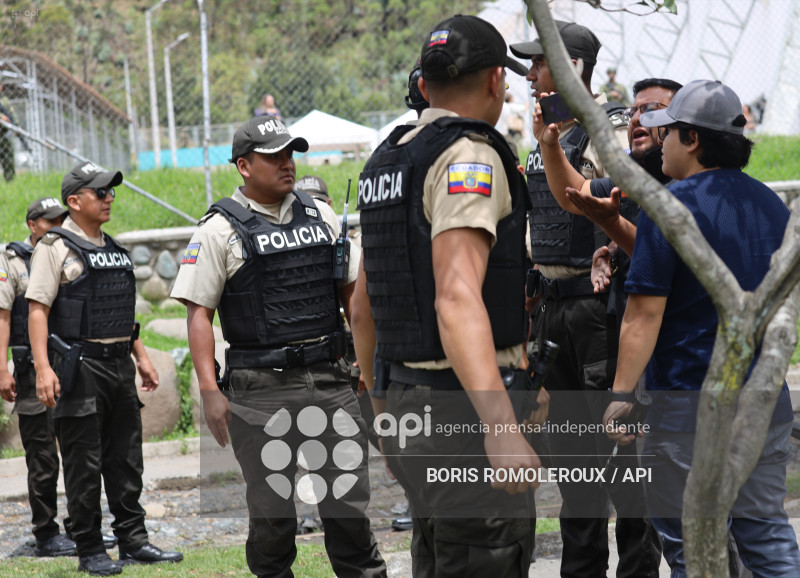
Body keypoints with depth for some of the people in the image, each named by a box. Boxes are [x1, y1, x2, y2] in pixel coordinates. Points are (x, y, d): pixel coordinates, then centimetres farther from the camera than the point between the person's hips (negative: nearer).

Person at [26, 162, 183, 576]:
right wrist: (43, 368, -22)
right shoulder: (56, 247, -7)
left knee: (126, 460, 10)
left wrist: (141, 357, 18)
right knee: (84, 465, -2)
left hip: (119, 365, 7)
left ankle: (134, 542, 17)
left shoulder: (113, 249, 17)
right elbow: (37, 309, -13)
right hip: (80, 369, -7)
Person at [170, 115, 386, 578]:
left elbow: (352, 291, 19)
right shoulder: (220, 230, -1)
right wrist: (210, 391, -10)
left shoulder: (322, 216, 12)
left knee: (349, 501, 1)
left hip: (330, 381, 3)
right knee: (272, 511, 4)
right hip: (262, 389, -3)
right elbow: (199, 313, -3)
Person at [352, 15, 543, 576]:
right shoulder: (470, 157, -13)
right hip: (463, 409, -10)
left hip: (406, 403, 10)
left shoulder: (387, 160, 16)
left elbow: (363, 304, 23)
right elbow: (457, 299, -27)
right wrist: (501, 426, -35)